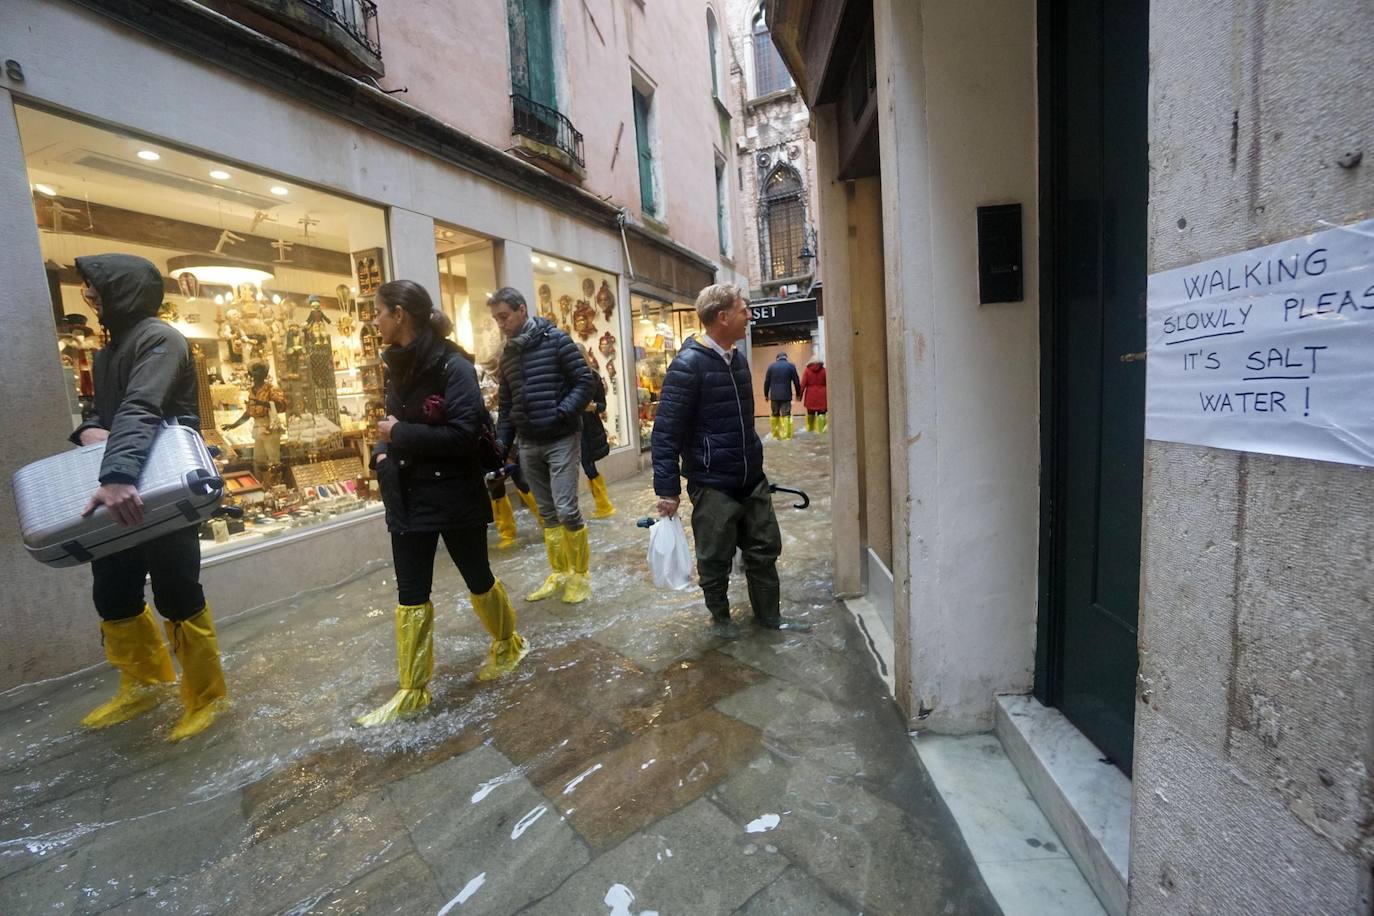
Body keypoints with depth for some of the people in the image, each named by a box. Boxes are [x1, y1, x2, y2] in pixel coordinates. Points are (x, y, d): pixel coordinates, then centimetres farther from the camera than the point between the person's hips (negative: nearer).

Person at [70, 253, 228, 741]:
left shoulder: (159, 339, -13)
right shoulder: (110, 349, 17)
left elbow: (139, 411, -29)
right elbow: (104, 409, 19)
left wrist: (118, 476, -42)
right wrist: (87, 429, -6)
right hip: (118, 491, 9)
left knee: (178, 598, 0)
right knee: (111, 595, 15)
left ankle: (205, 697, 16)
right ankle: (145, 682, 35)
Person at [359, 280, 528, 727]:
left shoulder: (453, 366, -16)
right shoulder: (399, 365, 7)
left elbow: (463, 435, -24)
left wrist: (400, 434, -19)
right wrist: (383, 450, -1)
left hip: (455, 496, -7)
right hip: (408, 497, 7)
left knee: (478, 579, 12)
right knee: (410, 595, 10)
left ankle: (508, 644, 39)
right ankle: (412, 690, 24)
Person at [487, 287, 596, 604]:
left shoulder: (555, 340, -5)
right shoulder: (507, 354, 13)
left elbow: (585, 382, -9)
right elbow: (507, 405, 17)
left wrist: (561, 413, -20)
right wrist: (502, 444, 9)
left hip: (561, 440, -6)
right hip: (529, 445, 6)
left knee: (566, 510, -10)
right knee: (547, 513, 11)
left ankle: (580, 575, 9)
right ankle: (559, 574, 24)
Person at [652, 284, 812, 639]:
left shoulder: (738, 358, 10)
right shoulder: (687, 366, -16)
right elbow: (665, 433, -17)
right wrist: (667, 490, -17)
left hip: (752, 480, 8)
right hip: (713, 486, -7)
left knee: (765, 549, 15)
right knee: (716, 560, 8)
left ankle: (770, 615, 32)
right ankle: (720, 617, 31)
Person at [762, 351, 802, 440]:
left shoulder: (771, 366, 6)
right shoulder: (791, 366, 2)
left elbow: (766, 382, 6)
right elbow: (796, 381, 3)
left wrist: (766, 394, 15)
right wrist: (798, 394, 12)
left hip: (774, 395, 2)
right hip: (786, 395, -2)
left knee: (775, 415, 13)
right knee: (786, 415, -1)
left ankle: (775, 434, 17)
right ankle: (786, 434, -7)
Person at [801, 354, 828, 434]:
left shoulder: (807, 370, -2)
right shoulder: (824, 370, -1)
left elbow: (803, 384, -5)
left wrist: (800, 395, 1)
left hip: (810, 395, 1)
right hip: (821, 395, -1)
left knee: (810, 413, 11)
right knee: (821, 413, 0)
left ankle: (810, 429, 17)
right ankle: (821, 430, -4)